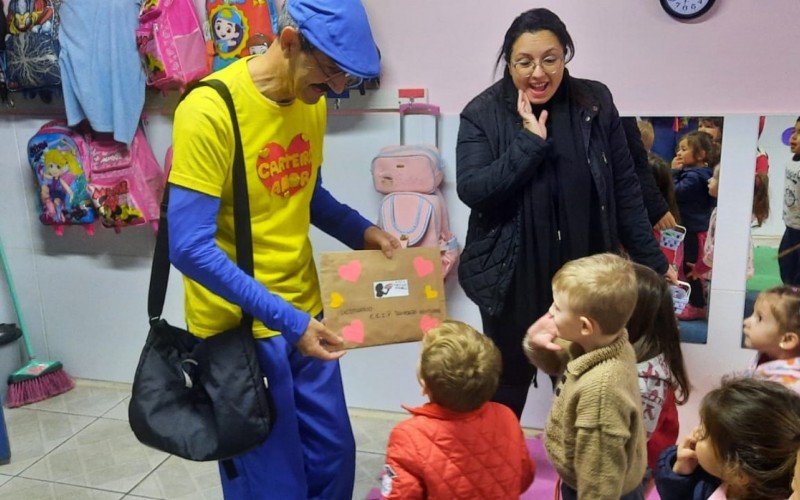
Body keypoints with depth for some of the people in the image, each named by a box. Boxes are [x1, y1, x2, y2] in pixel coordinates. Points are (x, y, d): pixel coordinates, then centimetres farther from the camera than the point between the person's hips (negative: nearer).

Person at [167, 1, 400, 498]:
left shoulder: (312, 101, 2)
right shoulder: (211, 110, -21)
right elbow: (190, 247, -23)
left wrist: (362, 231, -1)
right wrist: (284, 319, -26)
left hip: (304, 314, 7)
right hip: (239, 326, -7)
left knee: (335, 457, 18)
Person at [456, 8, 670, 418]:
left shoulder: (595, 104, 0)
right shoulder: (483, 114, -6)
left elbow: (625, 189, 4)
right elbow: (470, 190, -16)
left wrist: (652, 262, 6)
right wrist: (530, 140, -21)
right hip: (514, 281, -2)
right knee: (506, 386, 13)